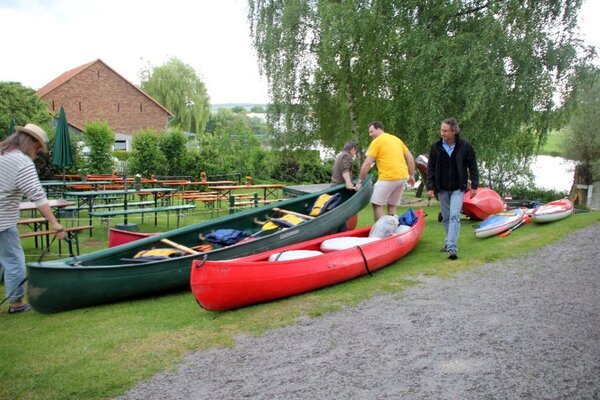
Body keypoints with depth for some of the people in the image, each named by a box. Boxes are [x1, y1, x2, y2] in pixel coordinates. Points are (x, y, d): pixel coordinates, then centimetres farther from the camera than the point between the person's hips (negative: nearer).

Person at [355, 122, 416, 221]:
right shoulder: (396, 139, 20)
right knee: (392, 205, 18)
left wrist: (360, 181, -3)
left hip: (388, 177, -7)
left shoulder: (376, 142, -2)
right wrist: (411, 176, 20)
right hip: (403, 177, 8)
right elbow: (410, 157, 17)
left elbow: (367, 163, -8)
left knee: (377, 205, 1)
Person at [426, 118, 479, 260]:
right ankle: (450, 241, 30)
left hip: (458, 188, -3)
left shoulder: (465, 146, -7)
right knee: (446, 217, 12)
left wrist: (474, 186, 0)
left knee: (454, 216, -14)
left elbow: (473, 167, 1)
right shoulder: (436, 147, -2)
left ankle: (452, 248, -18)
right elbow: (430, 168, 3)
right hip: (442, 189, 3)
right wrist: (430, 187, -2)